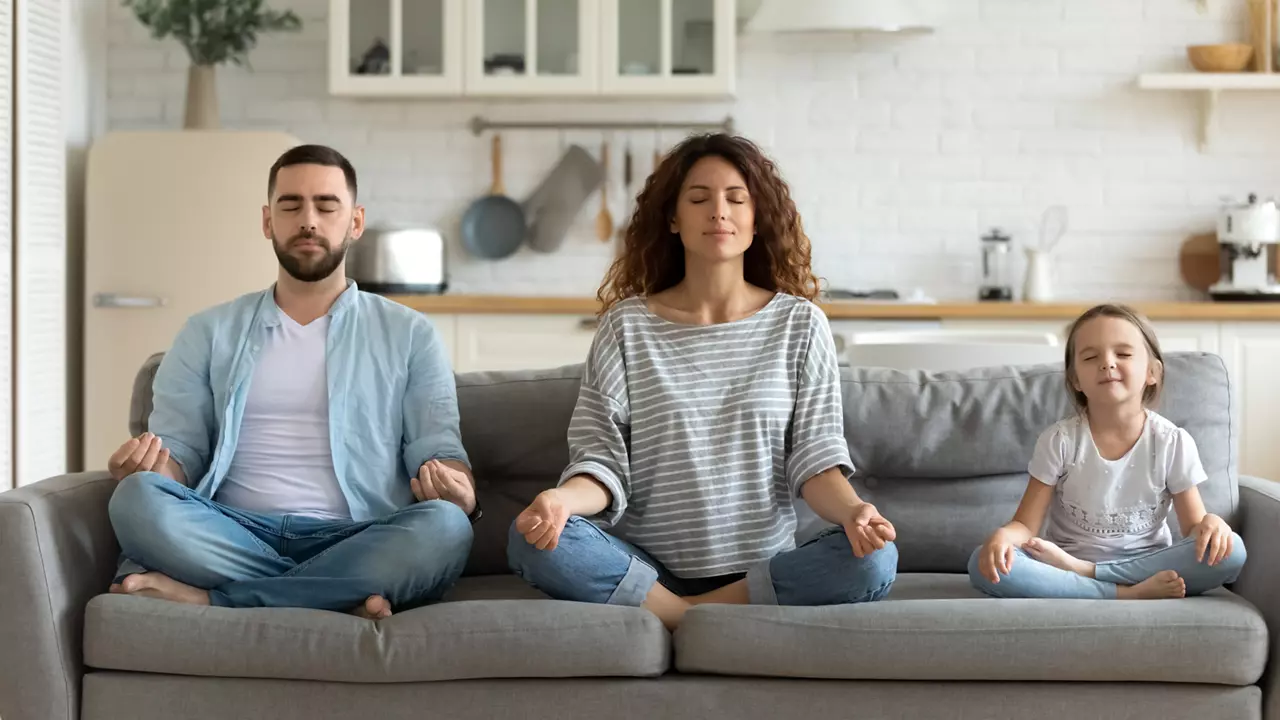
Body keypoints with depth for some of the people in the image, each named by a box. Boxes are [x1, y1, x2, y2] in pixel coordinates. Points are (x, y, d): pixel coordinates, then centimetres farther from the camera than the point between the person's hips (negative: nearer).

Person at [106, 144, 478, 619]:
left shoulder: (408, 335, 15)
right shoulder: (210, 334, 18)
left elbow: (439, 450, 7)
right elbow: (179, 449, 12)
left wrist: (456, 489, -18)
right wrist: (155, 466, -14)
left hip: (353, 544, 0)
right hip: (235, 537, 0)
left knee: (444, 527, -34)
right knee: (138, 498, -29)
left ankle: (206, 597, -26)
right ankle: (342, 599, -26)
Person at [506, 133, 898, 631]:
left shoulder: (799, 324, 7)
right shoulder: (627, 325, 5)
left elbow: (816, 458, 2)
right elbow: (603, 458, -1)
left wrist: (852, 510, -21)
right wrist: (563, 499, -24)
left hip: (763, 571, 1)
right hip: (648, 568, 0)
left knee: (872, 559, -29)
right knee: (532, 539, -28)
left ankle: (687, 616, -16)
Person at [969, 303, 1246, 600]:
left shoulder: (1173, 442, -4)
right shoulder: (1059, 441, -5)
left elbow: (1193, 528, 0)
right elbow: (1025, 525, -5)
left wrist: (1211, 523, -25)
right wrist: (1002, 536, -30)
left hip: (1149, 565, 1)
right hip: (1063, 566, -1)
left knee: (1231, 551, -27)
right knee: (983, 565, -29)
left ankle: (1083, 571, -23)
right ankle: (1129, 594, -29)